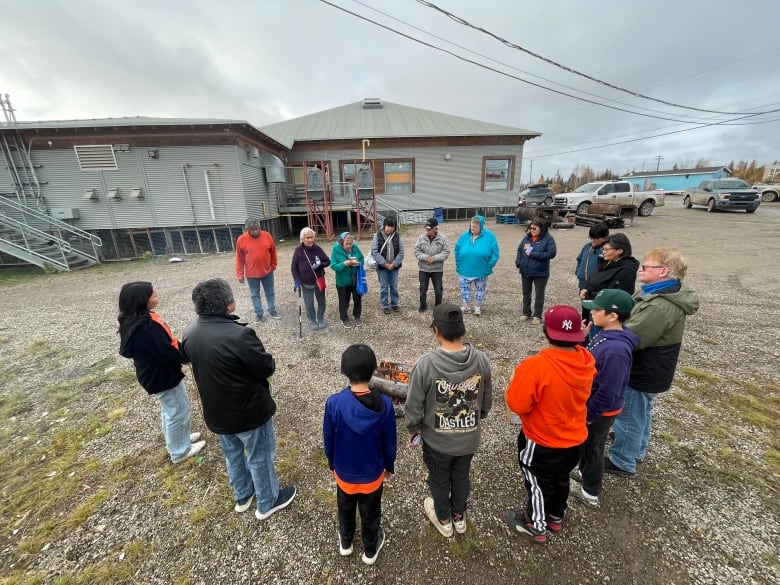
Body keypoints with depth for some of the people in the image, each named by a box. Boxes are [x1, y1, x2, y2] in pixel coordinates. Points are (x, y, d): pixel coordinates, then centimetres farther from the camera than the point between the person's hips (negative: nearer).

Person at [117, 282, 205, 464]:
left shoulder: (137, 320, -1)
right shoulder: (144, 327, -32)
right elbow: (167, 353, -30)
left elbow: (164, 343, 7)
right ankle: (180, 450, 28)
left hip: (157, 373, 10)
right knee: (178, 411, 9)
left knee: (170, 410, 27)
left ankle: (177, 438, 47)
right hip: (162, 376, -10)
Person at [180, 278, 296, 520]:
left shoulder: (189, 332, -8)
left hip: (216, 412, 7)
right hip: (249, 411, -7)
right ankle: (267, 502, 39)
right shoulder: (239, 334, -33)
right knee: (259, 457, 17)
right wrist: (267, 361, -2)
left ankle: (243, 496, 51)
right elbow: (267, 367, -23)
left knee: (233, 455, 28)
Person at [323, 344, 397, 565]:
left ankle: (346, 542, 55)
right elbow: (389, 442, -12)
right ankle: (370, 550, 50)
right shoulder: (384, 404, -27)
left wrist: (332, 464, 9)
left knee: (345, 509, 30)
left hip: (344, 472, 1)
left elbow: (328, 440, -11)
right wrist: (389, 466, 7)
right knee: (370, 513, 26)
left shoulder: (334, 403, -27)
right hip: (373, 474, -1)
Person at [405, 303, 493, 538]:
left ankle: (443, 519, 50)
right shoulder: (480, 359, -17)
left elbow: (414, 406, -18)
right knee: (461, 477, 29)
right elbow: (487, 401, -2)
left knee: (439, 479, 25)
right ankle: (459, 516, 53)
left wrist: (413, 429, 1)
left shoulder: (426, 363, -29)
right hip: (469, 438, 3)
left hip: (436, 440, -3)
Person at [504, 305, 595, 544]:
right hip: (575, 438, 6)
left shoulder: (536, 366, -35)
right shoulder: (587, 361, -13)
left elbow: (516, 405, -27)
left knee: (539, 483, 19)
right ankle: (556, 517, 54)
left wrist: (518, 380, -12)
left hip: (542, 442, -6)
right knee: (561, 478, 29)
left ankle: (536, 526, 43)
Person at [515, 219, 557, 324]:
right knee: (526, 293, 16)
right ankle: (526, 313, 31)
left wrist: (533, 254, -22)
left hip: (540, 272, -4)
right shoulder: (526, 237, 4)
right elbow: (519, 250, 10)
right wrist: (518, 263, -5)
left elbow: (551, 253, -19)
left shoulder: (548, 238, -10)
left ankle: (537, 315, 20)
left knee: (539, 295, 8)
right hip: (525, 271, 5)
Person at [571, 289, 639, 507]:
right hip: (591, 403, 8)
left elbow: (607, 393, -27)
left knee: (593, 447, 14)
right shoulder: (606, 334, -7)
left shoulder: (616, 350, -34)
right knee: (585, 443, 27)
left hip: (600, 411, -8)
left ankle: (590, 492, 37)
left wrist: (589, 415, -18)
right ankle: (584, 471, 51)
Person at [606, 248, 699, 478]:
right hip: (650, 370, 10)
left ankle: (622, 462, 27)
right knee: (642, 412, 27)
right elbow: (638, 325, 11)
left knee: (628, 417, 9)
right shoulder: (668, 295, 2)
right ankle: (638, 450, 48)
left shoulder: (660, 306, -33)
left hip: (642, 373, -10)